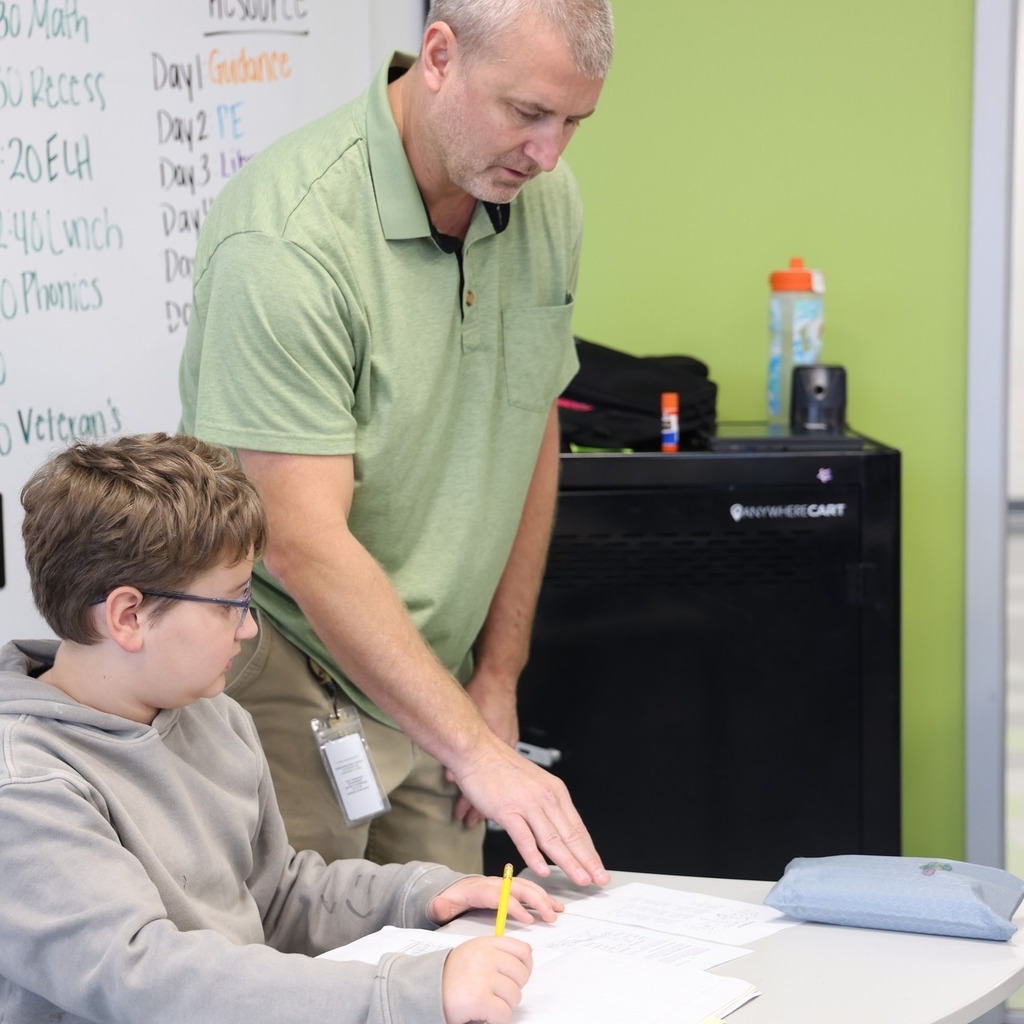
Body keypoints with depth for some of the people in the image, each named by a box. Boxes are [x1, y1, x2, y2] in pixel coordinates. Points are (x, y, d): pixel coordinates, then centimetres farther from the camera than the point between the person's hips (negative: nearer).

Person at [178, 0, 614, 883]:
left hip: (432, 679, 7)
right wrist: (476, 751, -30)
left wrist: (497, 677, 9)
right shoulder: (288, 239, -24)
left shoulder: (548, 201, 0)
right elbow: (304, 546, -28)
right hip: (286, 681, -6)